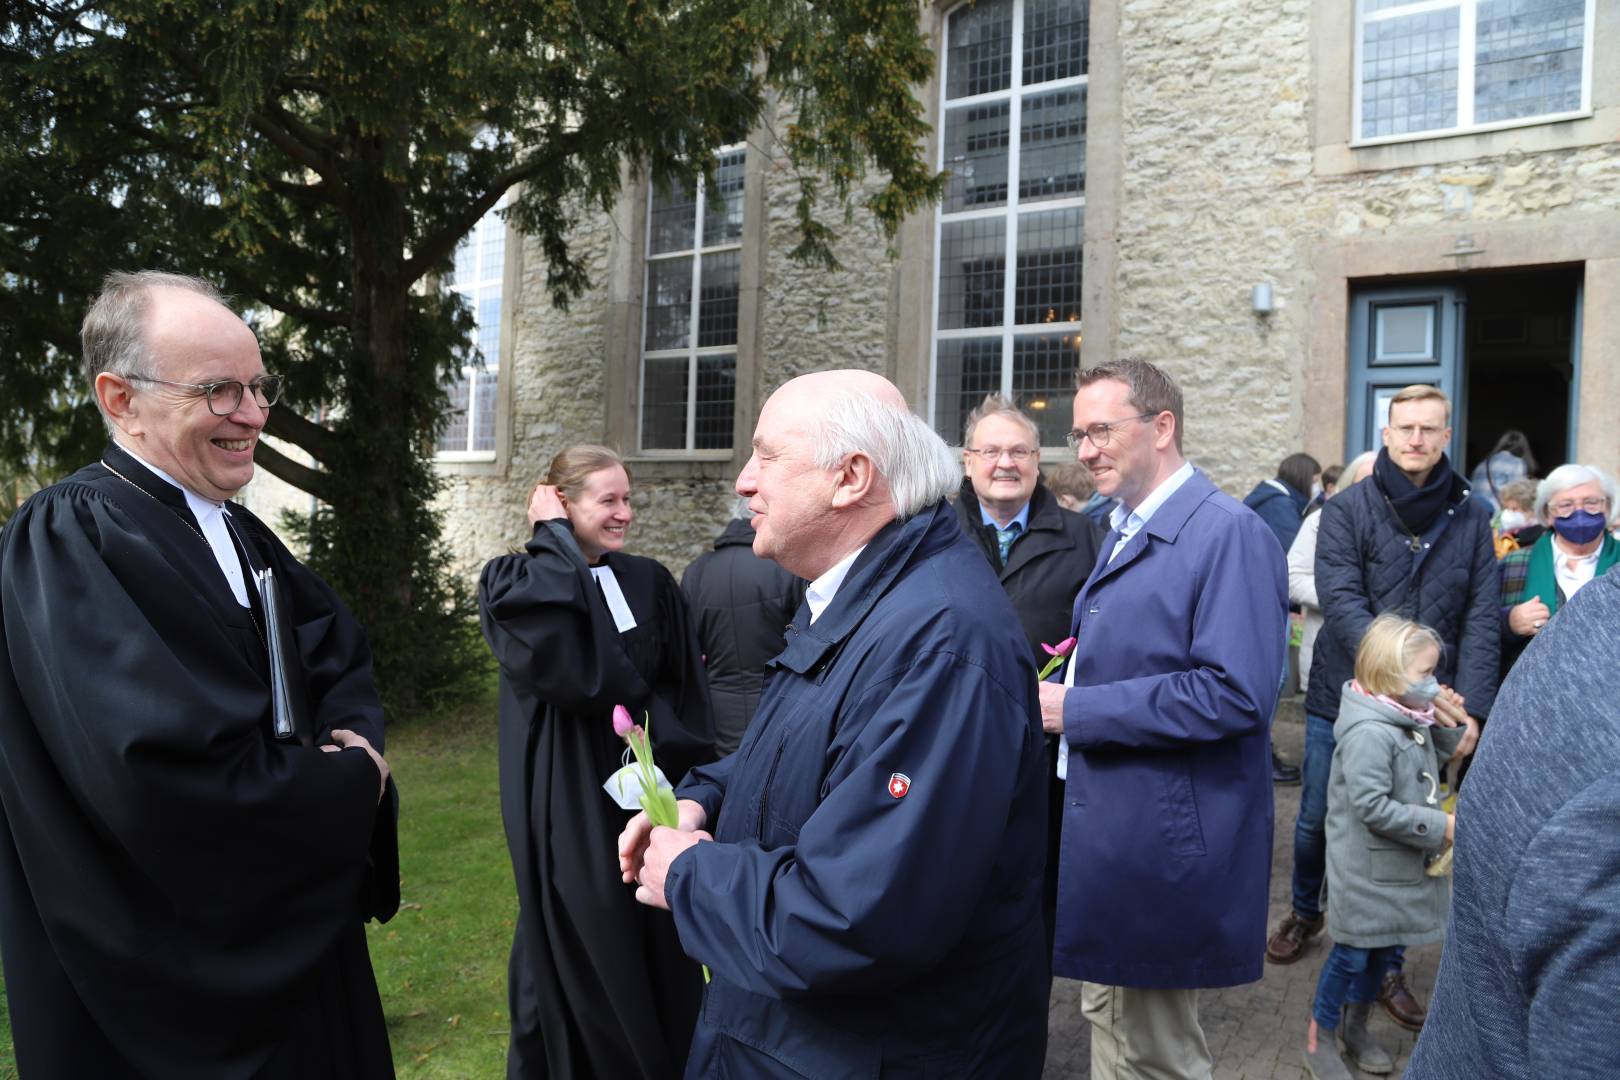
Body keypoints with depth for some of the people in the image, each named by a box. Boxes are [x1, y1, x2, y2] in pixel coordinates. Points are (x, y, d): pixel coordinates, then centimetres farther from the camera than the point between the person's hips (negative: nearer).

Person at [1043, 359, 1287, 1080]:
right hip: (1108, 826, 9)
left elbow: (1236, 693, -26)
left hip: (1162, 848, -9)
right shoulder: (1126, 530, 13)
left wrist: (1077, 711, -23)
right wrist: (1059, 685, 6)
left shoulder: (1230, 534, -16)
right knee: (1109, 1017, 21)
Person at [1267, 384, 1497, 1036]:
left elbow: (1481, 621, -3)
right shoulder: (1347, 512, -6)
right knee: (1317, 821, 12)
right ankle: (1306, 911, 40)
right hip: (1343, 701, -1)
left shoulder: (1470, 520, 1)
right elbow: (1344, 608, -17)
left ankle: (1386, 965, 26)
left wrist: (1469, 708, -15)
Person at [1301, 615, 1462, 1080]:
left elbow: (1434, 764, 19)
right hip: (1367, 869, -9)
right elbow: (1373, 807, -28)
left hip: (1403, 866, 9)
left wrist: (1446, 726, 2)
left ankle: (1355, 1028, 39)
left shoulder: (1411, 719, 3)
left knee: (1383, 950, 20)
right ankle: (1320, 1040, 22)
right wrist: (1440, 826, -22)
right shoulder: (1369, 732, -26)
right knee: (1352, 952, 5)